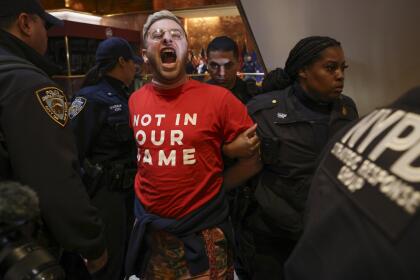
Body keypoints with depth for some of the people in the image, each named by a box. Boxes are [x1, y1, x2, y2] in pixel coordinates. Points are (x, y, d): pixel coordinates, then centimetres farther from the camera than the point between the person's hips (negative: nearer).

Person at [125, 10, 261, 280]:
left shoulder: (219, 98, -13)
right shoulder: (134, 101, -1)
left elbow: (253, 159, -6)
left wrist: (212, 188, -3)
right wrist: (149, 191, 6)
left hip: (203, 233, -4)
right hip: (149, 231, 4)